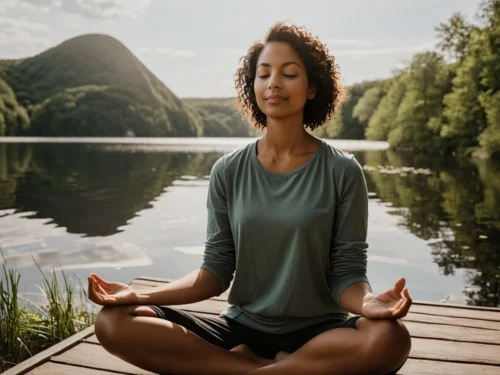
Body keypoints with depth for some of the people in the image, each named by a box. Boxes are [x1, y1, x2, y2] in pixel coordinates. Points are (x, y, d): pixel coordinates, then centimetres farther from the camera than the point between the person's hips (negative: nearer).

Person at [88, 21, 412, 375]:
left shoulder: (342, 172, -6)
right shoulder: (228, 171, 1)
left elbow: (347, 274, -6)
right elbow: (216, 270, 0)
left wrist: (370, 303, -29)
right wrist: (142, 296, -15)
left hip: (318, 332, -1)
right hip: (240, 327, 2)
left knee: (389, 338, -34)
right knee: (115, 322, -18)